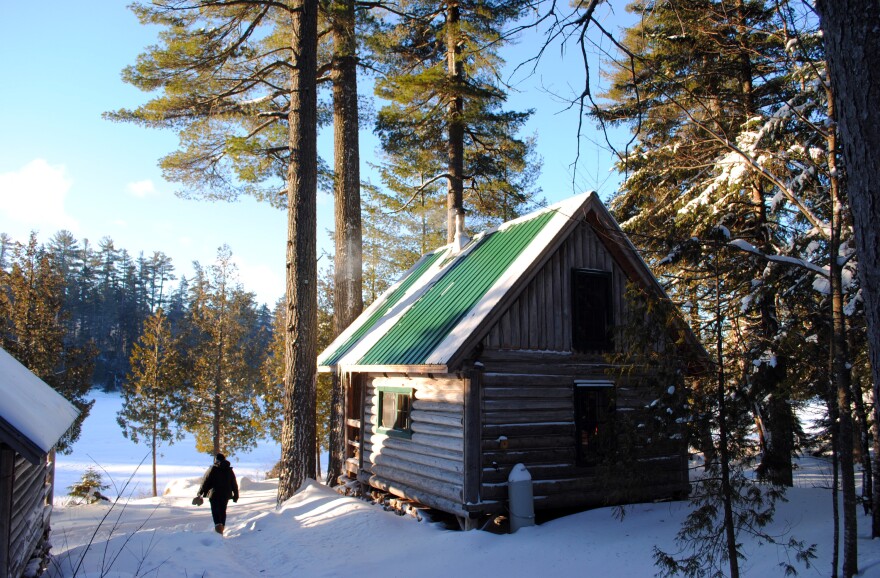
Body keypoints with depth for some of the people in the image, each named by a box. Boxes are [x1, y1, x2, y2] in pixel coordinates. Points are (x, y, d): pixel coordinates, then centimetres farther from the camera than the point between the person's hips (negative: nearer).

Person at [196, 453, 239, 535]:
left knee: (215, 510, -1)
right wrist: (236, 495, 16)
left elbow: (205, 482, -7)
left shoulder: (212, 469, -6)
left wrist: (200, 493, 2)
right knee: (223, 511, 14)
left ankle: (218, 524, -24)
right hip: (226, 495, 4)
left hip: (214, 494, -4)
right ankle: (222, 527, 17)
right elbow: (234, 484, 10)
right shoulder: (229, 470, 8)